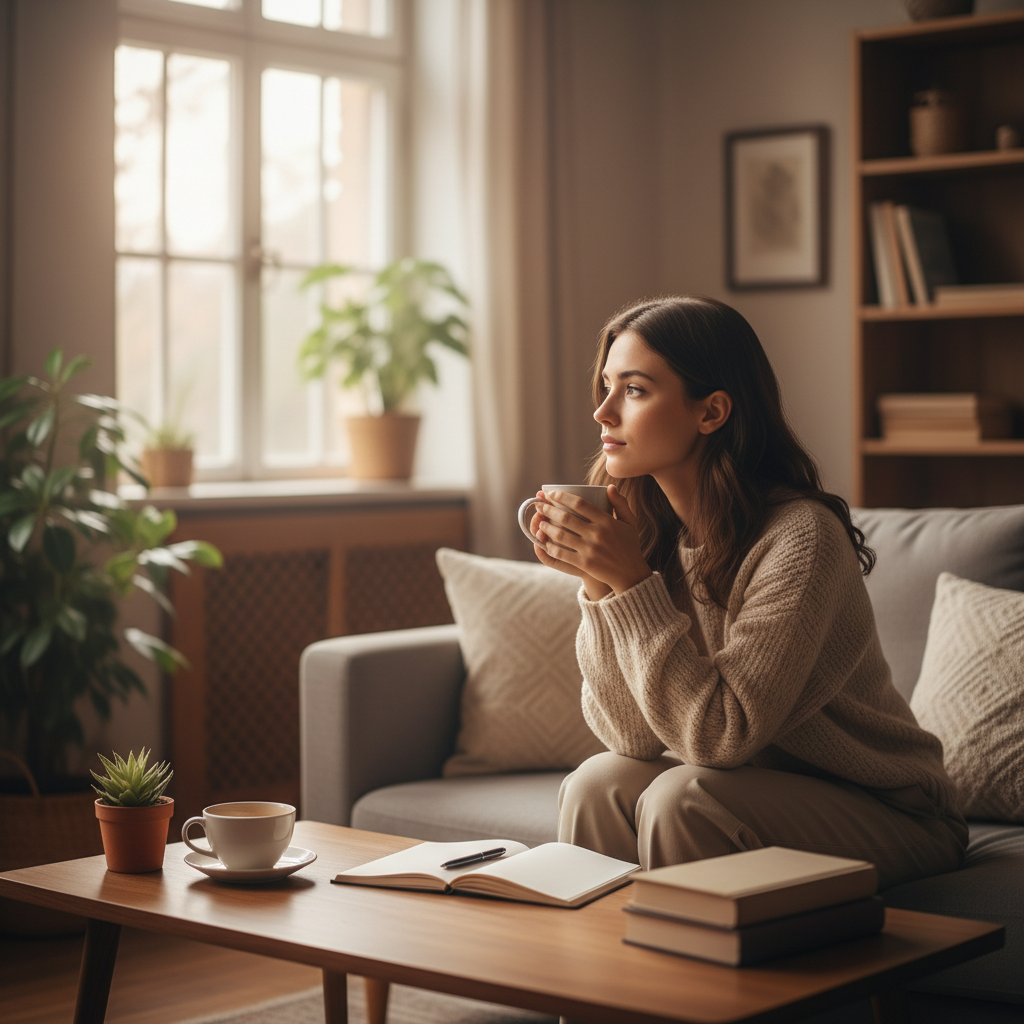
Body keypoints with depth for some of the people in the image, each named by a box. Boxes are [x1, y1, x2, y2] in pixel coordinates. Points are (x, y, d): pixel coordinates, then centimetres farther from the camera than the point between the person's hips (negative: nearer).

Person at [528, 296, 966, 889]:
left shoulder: (800, 536, -24)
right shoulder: (648, 530, -5)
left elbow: (720, 736, -27)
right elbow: (633, 736, -9)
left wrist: (631, 582, -29)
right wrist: (597, 581, -19)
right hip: (753, 788, 5)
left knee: (682, 799, -26)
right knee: (597, 786, -17)